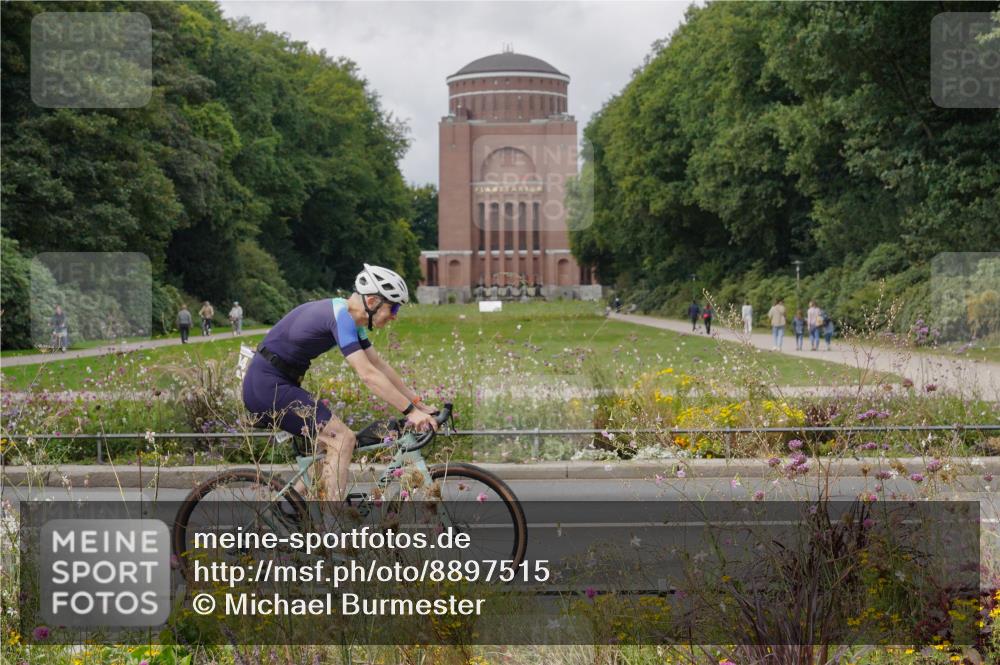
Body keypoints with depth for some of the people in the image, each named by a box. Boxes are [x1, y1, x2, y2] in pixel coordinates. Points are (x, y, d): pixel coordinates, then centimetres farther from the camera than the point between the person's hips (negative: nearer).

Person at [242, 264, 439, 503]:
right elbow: (368, 374, -27)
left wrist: (419, 404, 11)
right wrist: (410, 411, -26)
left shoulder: (350, 318, 10)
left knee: (328, 443, 15)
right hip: (268, 385, -10)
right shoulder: (340, 316, -21)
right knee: (343, 440, -13)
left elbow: (380, 365, 14)